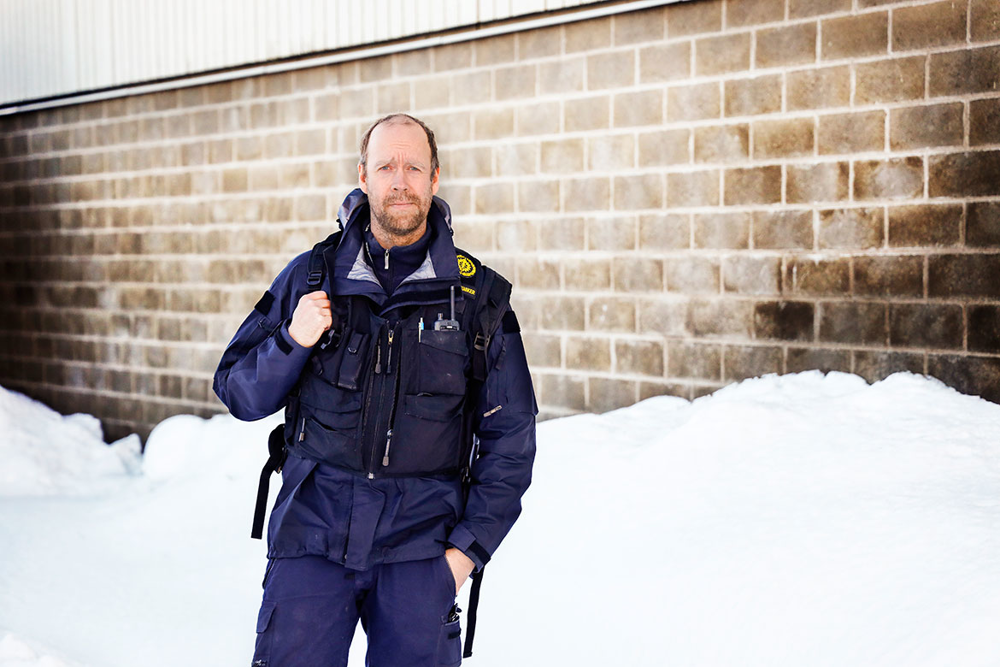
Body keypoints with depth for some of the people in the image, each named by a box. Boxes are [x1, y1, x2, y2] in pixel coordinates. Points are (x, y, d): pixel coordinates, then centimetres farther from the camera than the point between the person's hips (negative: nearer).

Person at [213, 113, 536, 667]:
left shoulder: (478, 297, 2)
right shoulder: (311, 277, 4)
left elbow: (509, 438, 6)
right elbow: (237, 394, 7)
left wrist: (470, 545, -1)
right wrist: (292, 342, -11)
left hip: (421, 542, 0)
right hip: (313, 529, 0)